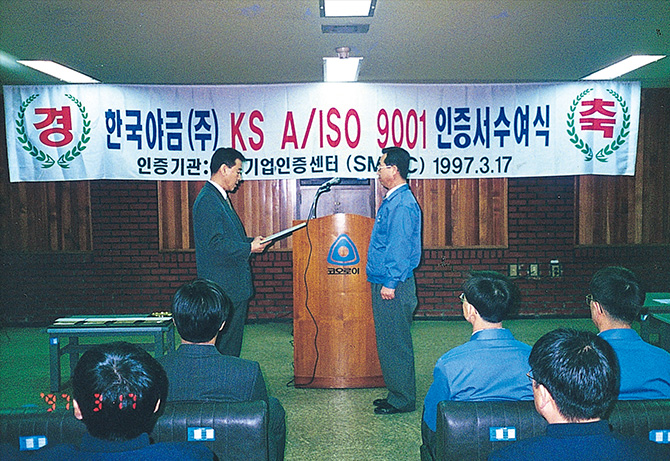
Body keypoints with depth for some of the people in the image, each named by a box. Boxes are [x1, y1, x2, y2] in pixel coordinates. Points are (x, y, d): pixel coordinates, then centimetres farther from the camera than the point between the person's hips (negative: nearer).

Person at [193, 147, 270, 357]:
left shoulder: (220, 197, 17)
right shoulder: (207, 200, -16)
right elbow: (214, 243, -23)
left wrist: (251, 242, 10)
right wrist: (249, 248, -18)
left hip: (234, 285, 10)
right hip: (224, 286, -10)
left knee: (232, 341, 15)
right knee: (226, 345, -4)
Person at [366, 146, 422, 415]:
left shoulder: (402, 204, -16)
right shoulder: (393, 200, 15)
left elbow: (400, 247, -21)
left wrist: (390, 283, -20)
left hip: (394, 286, -10)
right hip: (384, 283, 10)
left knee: (396, 343, -1)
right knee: (388, 342, 16)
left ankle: (403, 401, 10)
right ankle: (396, 394, 26)